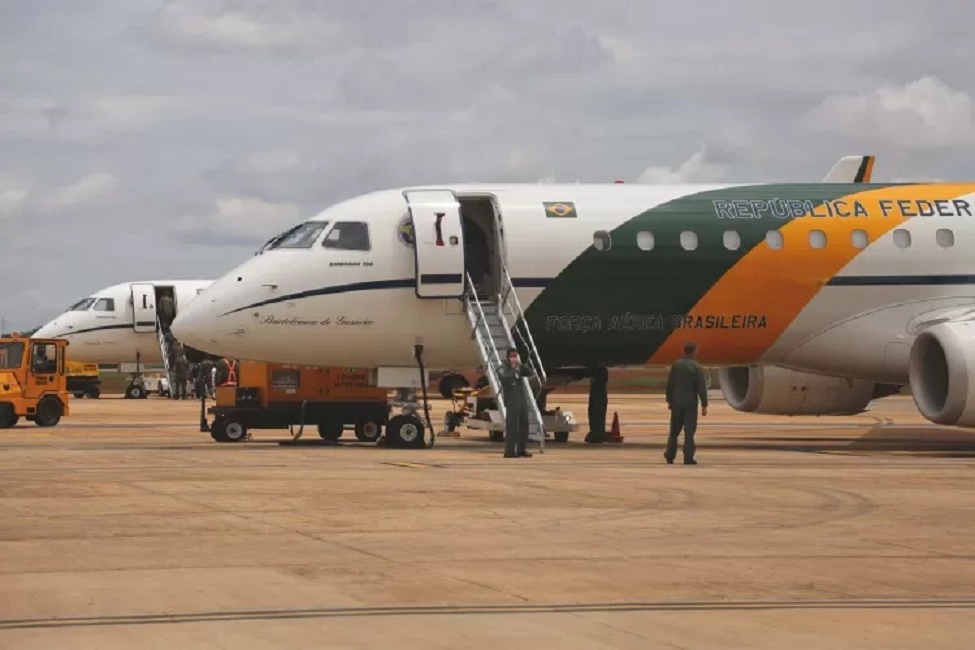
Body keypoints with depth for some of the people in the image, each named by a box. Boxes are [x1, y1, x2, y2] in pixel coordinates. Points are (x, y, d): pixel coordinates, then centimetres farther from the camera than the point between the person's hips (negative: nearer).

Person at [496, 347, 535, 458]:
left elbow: (531, 373, 4)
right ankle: (509, 451, -11)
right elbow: (506, 378, -24)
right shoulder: (502, 368, -6)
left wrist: (521, 365, -6)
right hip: (511, 401, -7)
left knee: (523, 424, 7)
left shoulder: (519, 367, 14)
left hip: (522, 400, 7)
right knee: (512, 426, -11)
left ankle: (521, 450, 13)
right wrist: (514, 369, -17)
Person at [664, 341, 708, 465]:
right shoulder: (697, 367, -10)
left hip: (677, 402, 3)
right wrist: (704, 405, -7)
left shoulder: (676, 364, -1)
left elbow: (669, 384, 2)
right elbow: (702, 388, -12)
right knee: (689, 430, 0)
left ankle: (670, 455, 20)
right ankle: (688, 457, -3)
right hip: (691, 403, -3)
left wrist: (669, 400, 11)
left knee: (674, 429, 15)